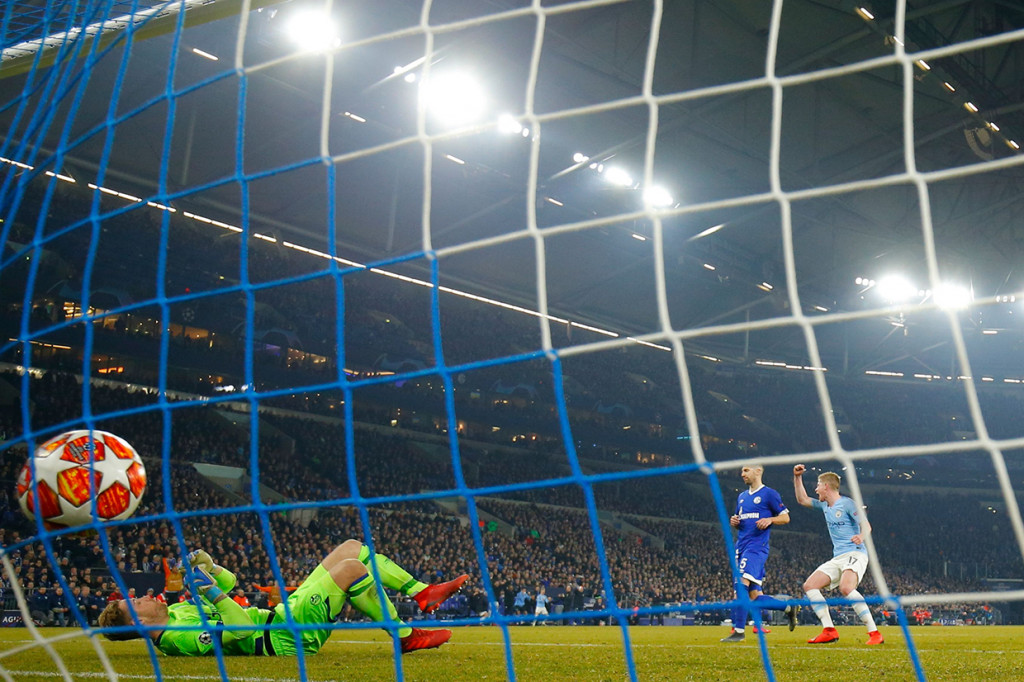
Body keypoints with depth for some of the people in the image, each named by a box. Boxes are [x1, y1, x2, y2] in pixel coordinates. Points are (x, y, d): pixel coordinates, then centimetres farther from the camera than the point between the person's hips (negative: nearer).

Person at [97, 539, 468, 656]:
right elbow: (242, 630, -27)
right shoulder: (177, 638, -16)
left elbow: (230, 581, 23)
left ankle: (422, 593, 8)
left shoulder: (178, 612, 14)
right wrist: (214, 592, -30)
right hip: (289, 634, -10)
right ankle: (406, 636, -10)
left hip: (283, 614, 10)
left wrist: (206, 565, 4)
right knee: (351, 567, -23)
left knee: (352, 547, 4)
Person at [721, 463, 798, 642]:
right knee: (754, 596, 4)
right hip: (741, 547, 8)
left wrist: (769, 520, -17)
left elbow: (785, 517, 1)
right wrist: (734, 522, 6)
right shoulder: (742, 496, 22)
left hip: (756, 546, -8)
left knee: (741, 585, -20)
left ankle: (738, 631, -17)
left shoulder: (769, 494, 0)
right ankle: (789, 608, 21)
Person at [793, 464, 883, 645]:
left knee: (846, 588, -33)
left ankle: (874, 633, -31)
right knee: (809, 585, -5)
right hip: (837, 558, 9)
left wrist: (861, 537, -38)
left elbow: (866, 525, -16)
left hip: (854, 554, -9)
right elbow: (802, 500, 31)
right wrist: (797, 477, 21)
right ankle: (829, 631, -9)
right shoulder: (824, 506, 18)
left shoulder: (846, 503, -6)